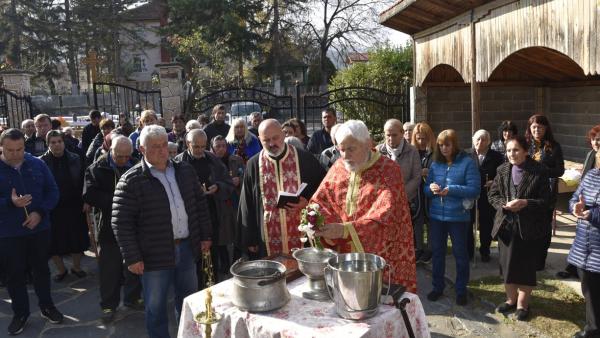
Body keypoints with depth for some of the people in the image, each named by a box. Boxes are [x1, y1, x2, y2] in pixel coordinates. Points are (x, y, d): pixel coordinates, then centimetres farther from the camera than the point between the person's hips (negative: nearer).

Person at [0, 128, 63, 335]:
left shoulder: (37, 165, -4)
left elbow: (52, 191, -2)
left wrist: (40, 212, -15)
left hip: (39, 228, 2)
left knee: (41, 269, 16)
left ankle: (47, 306, 34)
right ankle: (20, 313, 28)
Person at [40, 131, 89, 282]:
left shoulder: (74, 159, -2)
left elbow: (82, 182, 3)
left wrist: (84, 201, -2)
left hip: (74, 207, 2)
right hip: (52, 209, -1)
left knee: (77, 239, 10)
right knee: (55, 241, 9)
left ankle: (76, 266, 31)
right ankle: (61, 269, 30)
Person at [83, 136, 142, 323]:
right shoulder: (97, 168, -5)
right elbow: (89, 195, -15)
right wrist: (115, 201, -21)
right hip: (109, 225, -2)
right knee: (109, 267, 8)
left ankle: (132, 298, 32)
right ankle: (109, 305, 23)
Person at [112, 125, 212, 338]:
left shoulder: (185, 171, 5)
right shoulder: (131, 180, -11)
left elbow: (200, 204, 12)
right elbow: (121, 223, -12)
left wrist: (205, 236, 10)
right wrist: (132, 258, -14)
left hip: (187, 248, 5)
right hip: (155, 254, -5)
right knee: (156, 308, 10)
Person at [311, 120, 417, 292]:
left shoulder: (389, 170, -12)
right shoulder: (338, 168, 5)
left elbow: (383, 217, -22)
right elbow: (320, 200, 4)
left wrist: (344, 230, -31)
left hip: (381, 255, -4)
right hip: (344, 253, 4)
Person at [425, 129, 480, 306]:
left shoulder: (467, 162, -8)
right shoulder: (435, 164, 6)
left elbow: (474, 190, -13)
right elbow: (426, 189, 9)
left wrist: (451, 189, -23)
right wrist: (431, 188, -13)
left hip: (458, 216, -4)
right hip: (436, 215, 4)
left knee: (460, 253, 9)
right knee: (437, 252, 14)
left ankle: (461, 290, 25)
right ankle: (437, 286, 29)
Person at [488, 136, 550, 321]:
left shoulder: (539, 172, -9)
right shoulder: (503, 170, 3)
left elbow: (545, 201, -8)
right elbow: (492, 194, 7)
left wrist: (524, 203, -22)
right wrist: (504, 204, -12)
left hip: (528, 227, -4)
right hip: (506, 224, 4)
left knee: (526, 266, 7)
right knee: (506, 263, 13)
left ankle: (522, 303, 24)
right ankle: (511, 299, 32)